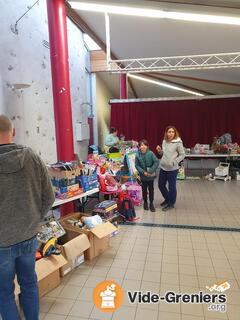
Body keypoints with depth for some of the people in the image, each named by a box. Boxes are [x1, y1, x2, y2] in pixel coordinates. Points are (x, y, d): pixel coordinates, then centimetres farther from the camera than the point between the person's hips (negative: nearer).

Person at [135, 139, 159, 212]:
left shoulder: (150, 153, -13)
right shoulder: (138, 155, -9)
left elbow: (156, 162, -15)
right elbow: (137, 165, -5)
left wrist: (151, 171, -19)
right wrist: (143, 172, -15)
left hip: (151, 175, -1)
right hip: (143, 176, 1)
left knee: (151, 189, 8)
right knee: (144, 189, 14)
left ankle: (151, 203, 24)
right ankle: (145, 202, 32)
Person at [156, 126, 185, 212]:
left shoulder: (178, 142, -12)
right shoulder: (164, 141, 6)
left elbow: (182, 155, -8)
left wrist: (174, 162, -17)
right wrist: (160, 151, -4)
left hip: (172, 169, -6)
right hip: (163, 167, 7)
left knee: (172, 187, 7)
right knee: (161, 185, 16)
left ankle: (171, 204, 26)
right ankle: (167, 199, 40)